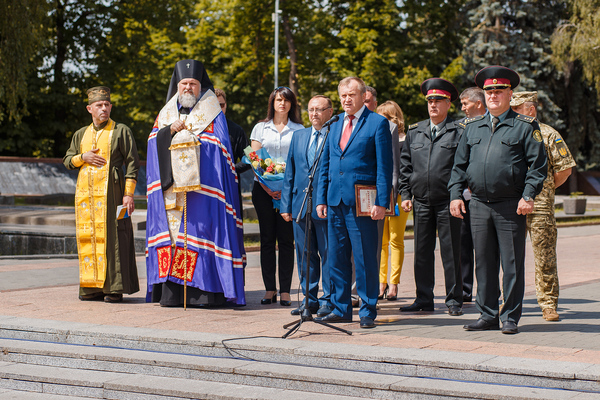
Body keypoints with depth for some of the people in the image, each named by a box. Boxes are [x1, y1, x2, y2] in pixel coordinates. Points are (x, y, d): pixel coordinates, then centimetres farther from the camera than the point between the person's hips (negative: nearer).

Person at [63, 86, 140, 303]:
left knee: (111, 236, -8)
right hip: (86, 193, 5)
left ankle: (115, 288, -5)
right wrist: (83, 157, -3)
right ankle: (93, 287, 10)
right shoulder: (81, 134, 17)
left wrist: (128, 193, -10)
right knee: (88, 236, 4)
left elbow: (132, 163, -1)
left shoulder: (121, 131, 3)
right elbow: (67, 160, 20)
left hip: (110, 192, -5)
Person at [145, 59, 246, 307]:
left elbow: (218, 146, -3)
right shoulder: (167, 112, 20)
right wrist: (170, 131, -5)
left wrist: (192, 137, -12)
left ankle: (202, 290, -11)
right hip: (169, 187, 4)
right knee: (172, 230, -2)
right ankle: (172, 292, -1)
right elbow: (153, 142, 11)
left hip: (201, 185, -4)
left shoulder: (212, 113, 7)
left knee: (199, 229, -11)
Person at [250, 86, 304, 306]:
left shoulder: (299, 130, 9)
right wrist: (265, 185, -9)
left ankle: (285, 291, 0)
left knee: (286, 239, -2)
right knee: (267, 239, 1)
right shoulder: (261, 128, 12)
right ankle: (270, 290, 5)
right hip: (263, 189, 1)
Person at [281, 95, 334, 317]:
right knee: (304, 255, 10)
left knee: (328, 254, 0)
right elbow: (290, 172, 15)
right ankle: (310, 299, 19)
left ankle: (328, 301, 8)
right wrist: (286, 204, 9)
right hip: (300, 205, 5)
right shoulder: (298, 136, 15)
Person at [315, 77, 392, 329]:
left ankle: (368, 312, 7)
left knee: (365, 259, -2)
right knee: (336, 258, 9)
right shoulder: (335, 124, 16)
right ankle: (340, 309, 19)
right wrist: (321, 198, 11)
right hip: (335, 201, 6)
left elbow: (384, 166, -6)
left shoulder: (378, 123, -2)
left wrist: (381, 202, -14)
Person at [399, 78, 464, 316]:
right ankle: (424, 299, 14)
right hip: (421, 201, 4)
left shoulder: (459, 132, 1)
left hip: (448, 202, -4)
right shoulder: (414, 132, 13)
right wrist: (405, 194, 8)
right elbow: (405, 165, 15)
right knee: (422, 252, 7)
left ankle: (454, 300, 9)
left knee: (451, 252, 1)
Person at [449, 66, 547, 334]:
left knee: (512, 265, 0)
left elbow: (537, 164, -2)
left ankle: (510, 317, 8)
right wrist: (456, 193, 5)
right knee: (484, 263, 8)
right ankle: (488, 315, 16)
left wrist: (528, 195, -13)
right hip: (479, 204, 4)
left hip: (511, 206, -4)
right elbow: (459, 164, 17)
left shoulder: (525, 126, 2)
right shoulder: (472, 127, 15)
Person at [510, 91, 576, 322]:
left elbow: (565, 168, 0)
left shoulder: (548, 135, 0)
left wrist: (544, 189, 1)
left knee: (545, 257, -2)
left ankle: (548, 303, 4)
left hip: (540, 206, -4)